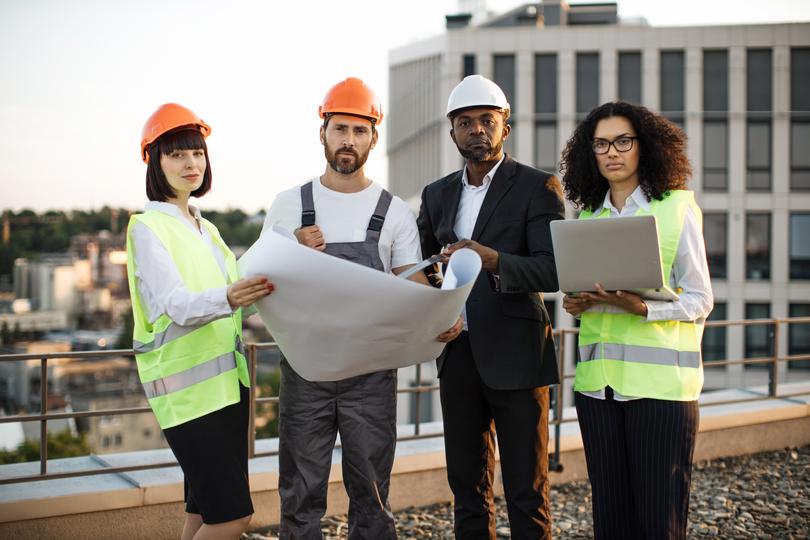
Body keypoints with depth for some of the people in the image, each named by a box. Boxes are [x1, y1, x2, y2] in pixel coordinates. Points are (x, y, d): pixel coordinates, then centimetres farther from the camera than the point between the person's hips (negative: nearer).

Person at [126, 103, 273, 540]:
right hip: (187, 386, -7)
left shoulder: (205, 228, 17)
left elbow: (233, 303, 19)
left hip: (227, 379, 8)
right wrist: (226, 298, -40)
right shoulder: (147, 228, -7)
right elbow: (177, 305, -21)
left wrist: (262, 295, 1)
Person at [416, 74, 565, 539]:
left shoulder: (537, 187, -3)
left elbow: (553, 270, -13)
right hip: (458, 356, 5)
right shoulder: (437, 194, 13)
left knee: (527, 492, 3)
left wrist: (493, 260, -29)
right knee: (467, 488, 13)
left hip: (515, 355, -5)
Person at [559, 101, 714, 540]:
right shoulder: (587, 216, 13)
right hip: (598, 379, 4)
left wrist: (642, 308, -20)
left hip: (660, 380, -4)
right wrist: (575, 303, -1)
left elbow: (700, 300, -3)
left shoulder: (677, 207, 0)